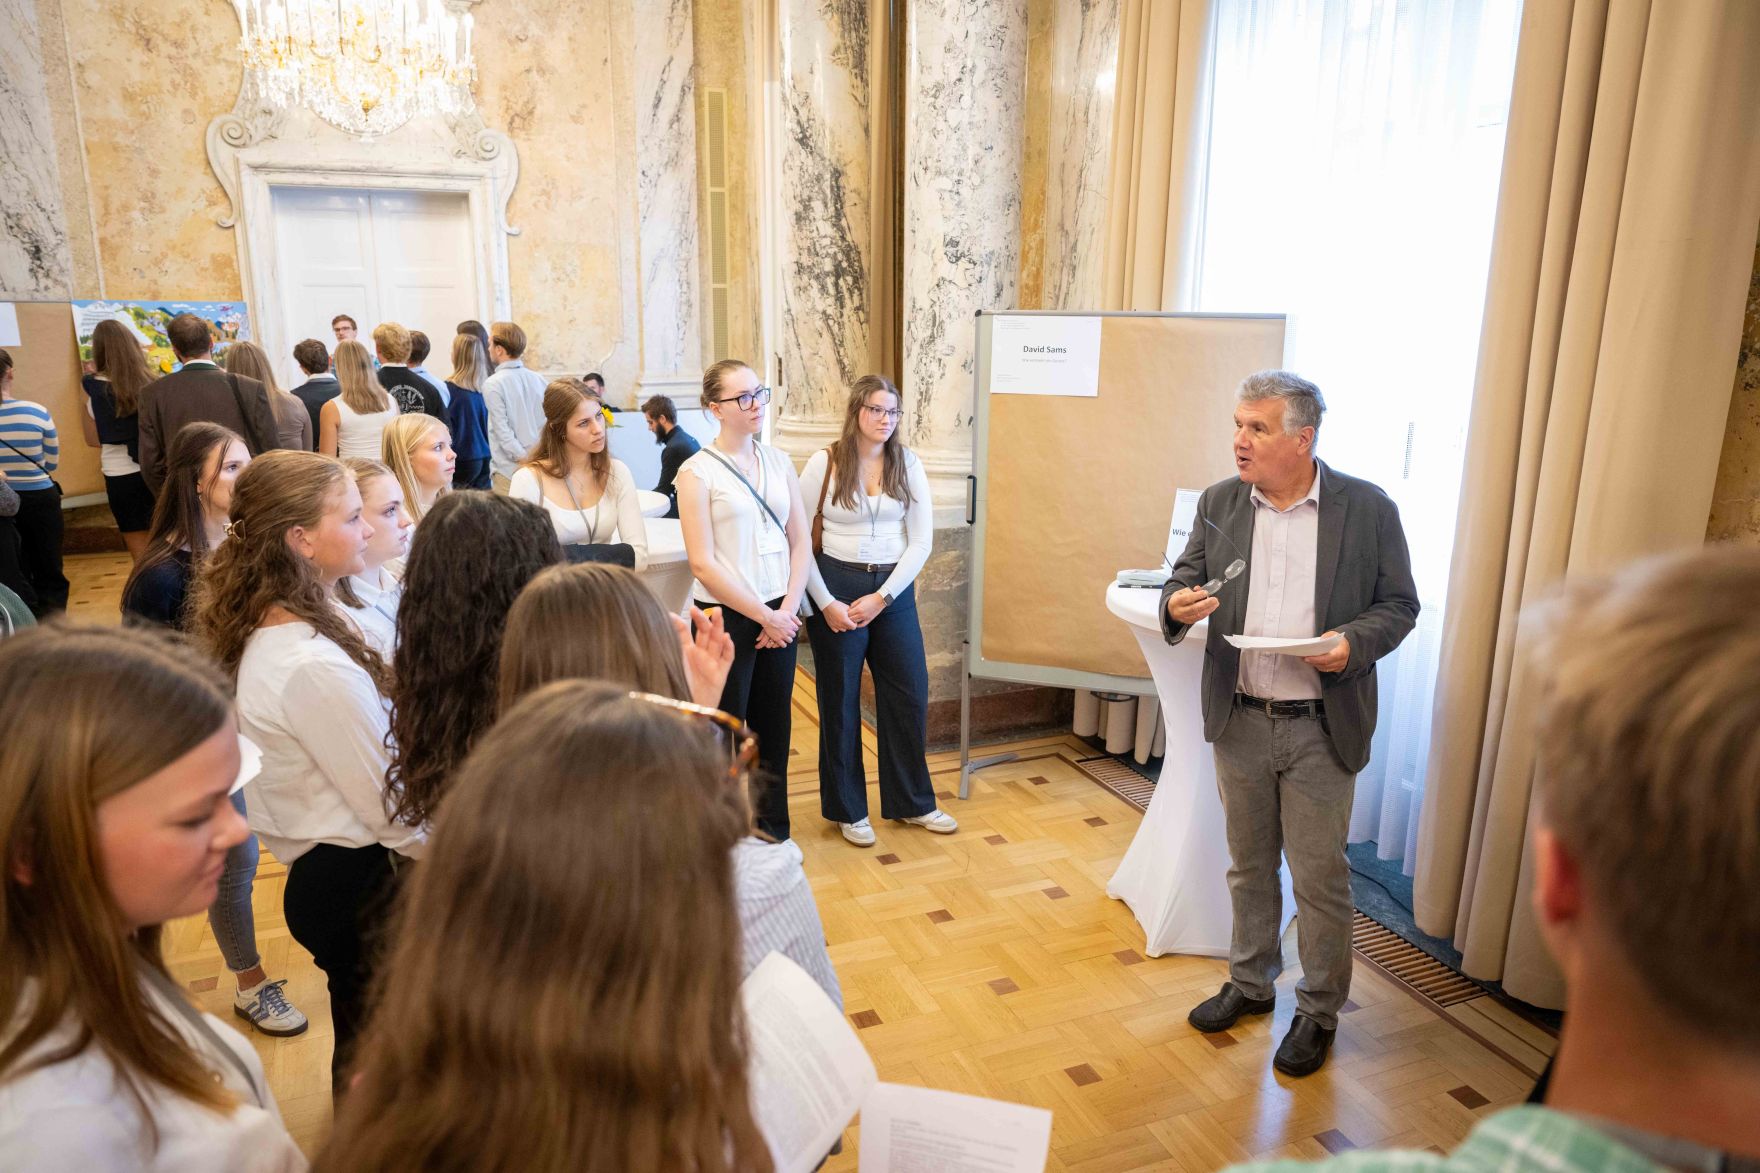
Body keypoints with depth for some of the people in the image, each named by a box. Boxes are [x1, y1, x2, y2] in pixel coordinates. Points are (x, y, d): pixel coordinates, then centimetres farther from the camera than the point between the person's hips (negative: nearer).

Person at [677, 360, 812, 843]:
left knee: (774, 727, 14)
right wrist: (764, 616, -12)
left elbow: (801, 541, 7)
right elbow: (703, 564, -13)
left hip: (779, 616, 5)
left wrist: (787, 609, -5)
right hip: (727, 617, -5)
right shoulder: (697, 472, -8)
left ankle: (774, 830, 31)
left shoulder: (778, 461, 7)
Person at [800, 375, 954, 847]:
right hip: (835, 589, -2)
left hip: (894, 589, 3)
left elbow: (921, 539, -1)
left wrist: (882, 597, -9)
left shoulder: (908, 464, 1)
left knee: (909, 695, 8)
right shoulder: (824, 463, -6)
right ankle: (847, 809, 26)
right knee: (839, 700, 8)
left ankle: (913, 802, 28)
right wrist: (825, 602, -10)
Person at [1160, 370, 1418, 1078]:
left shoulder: (1368, 509, -7)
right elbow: (1183, 580, 7)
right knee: (1249, 867, 19)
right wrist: (1178, 606, -16)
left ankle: (1319, 1011, 29)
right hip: (1240, 722, 3)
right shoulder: (1219, 503, 2)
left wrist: (1353, 641, -21)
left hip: (1321, 728, -3)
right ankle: (1250, 983, 39)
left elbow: (1399, 604, -1)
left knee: (1320, 879, 8)